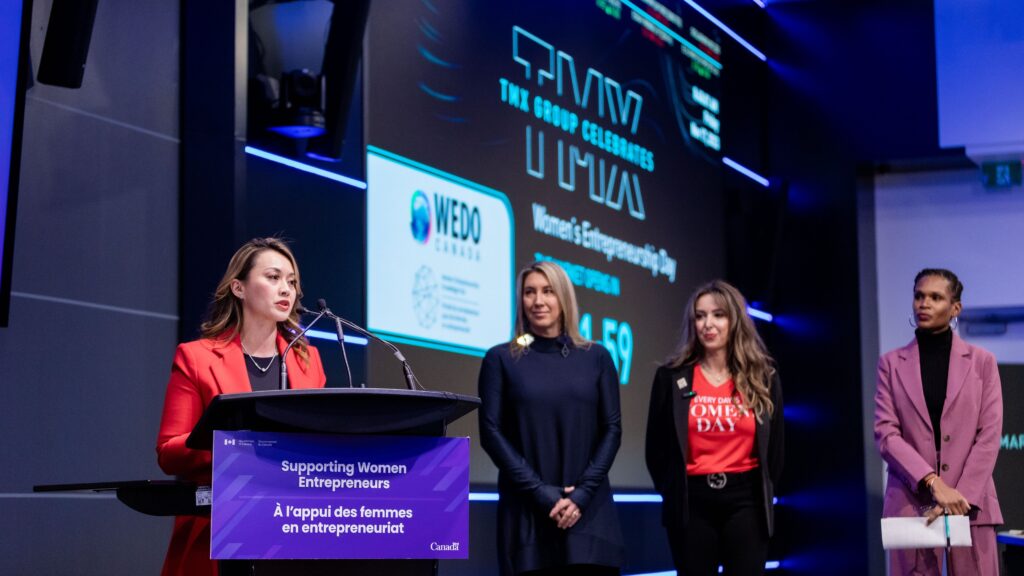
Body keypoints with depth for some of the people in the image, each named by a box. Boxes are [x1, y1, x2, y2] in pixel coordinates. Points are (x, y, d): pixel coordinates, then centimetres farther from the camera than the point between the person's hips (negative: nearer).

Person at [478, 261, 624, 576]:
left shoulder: (596, 357, 10)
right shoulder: (501, 359, 5)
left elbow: (612, 428, 6)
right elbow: (491, 433, -1)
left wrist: (583, 493, -8)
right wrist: (541, 493, -11)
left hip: (589, 509, 1)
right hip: (527, 510, -1)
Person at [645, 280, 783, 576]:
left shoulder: (763, 376, 5)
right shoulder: (672, 377, 2)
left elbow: (774, 446, 10)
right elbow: (656, 446, 6)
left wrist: (765, 495, 8)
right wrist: (671, 494, 5)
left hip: (745, 500, 0)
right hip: (691, 502, 0)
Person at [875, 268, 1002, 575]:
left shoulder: (982, 362, 8)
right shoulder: (891, 363, 9)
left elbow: (989, 436, 1)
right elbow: (885, 433, -1)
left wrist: (962, 496, -11)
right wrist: (933, 483, -14)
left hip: (970, 504, 0)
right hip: (911, 504, 0)